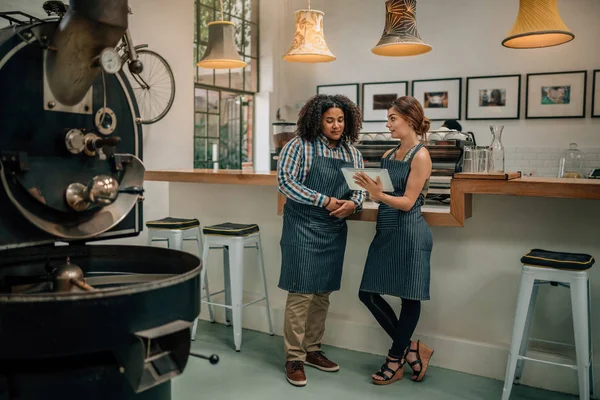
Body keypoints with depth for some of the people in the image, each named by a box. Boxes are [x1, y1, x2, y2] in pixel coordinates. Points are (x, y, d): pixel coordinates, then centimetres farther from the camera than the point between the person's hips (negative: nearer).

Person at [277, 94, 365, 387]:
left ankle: (312, 350, 26)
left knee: (323, 293, 12)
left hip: (334, 231, 6)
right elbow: (284, 180, -13)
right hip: (303, 228, -6)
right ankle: (294, 359, 7)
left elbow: (361, 187, 13)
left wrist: (353, 203, -11)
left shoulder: (352, 153, 11)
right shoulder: (300, 145, -6)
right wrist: (324, 201, -17)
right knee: (301, 293, -5)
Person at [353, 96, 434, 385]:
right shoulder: (389, 155, 12)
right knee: (369, 294, 8)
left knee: (409, 298, 6)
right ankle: (411, 349, 22)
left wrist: (378, 195, -30)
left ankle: (396, 360, 23)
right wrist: (367, 189, -5)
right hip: (386, 232, 8)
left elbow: (407, 202, -15)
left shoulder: (420, 156, -10)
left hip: (409, 233, -8)